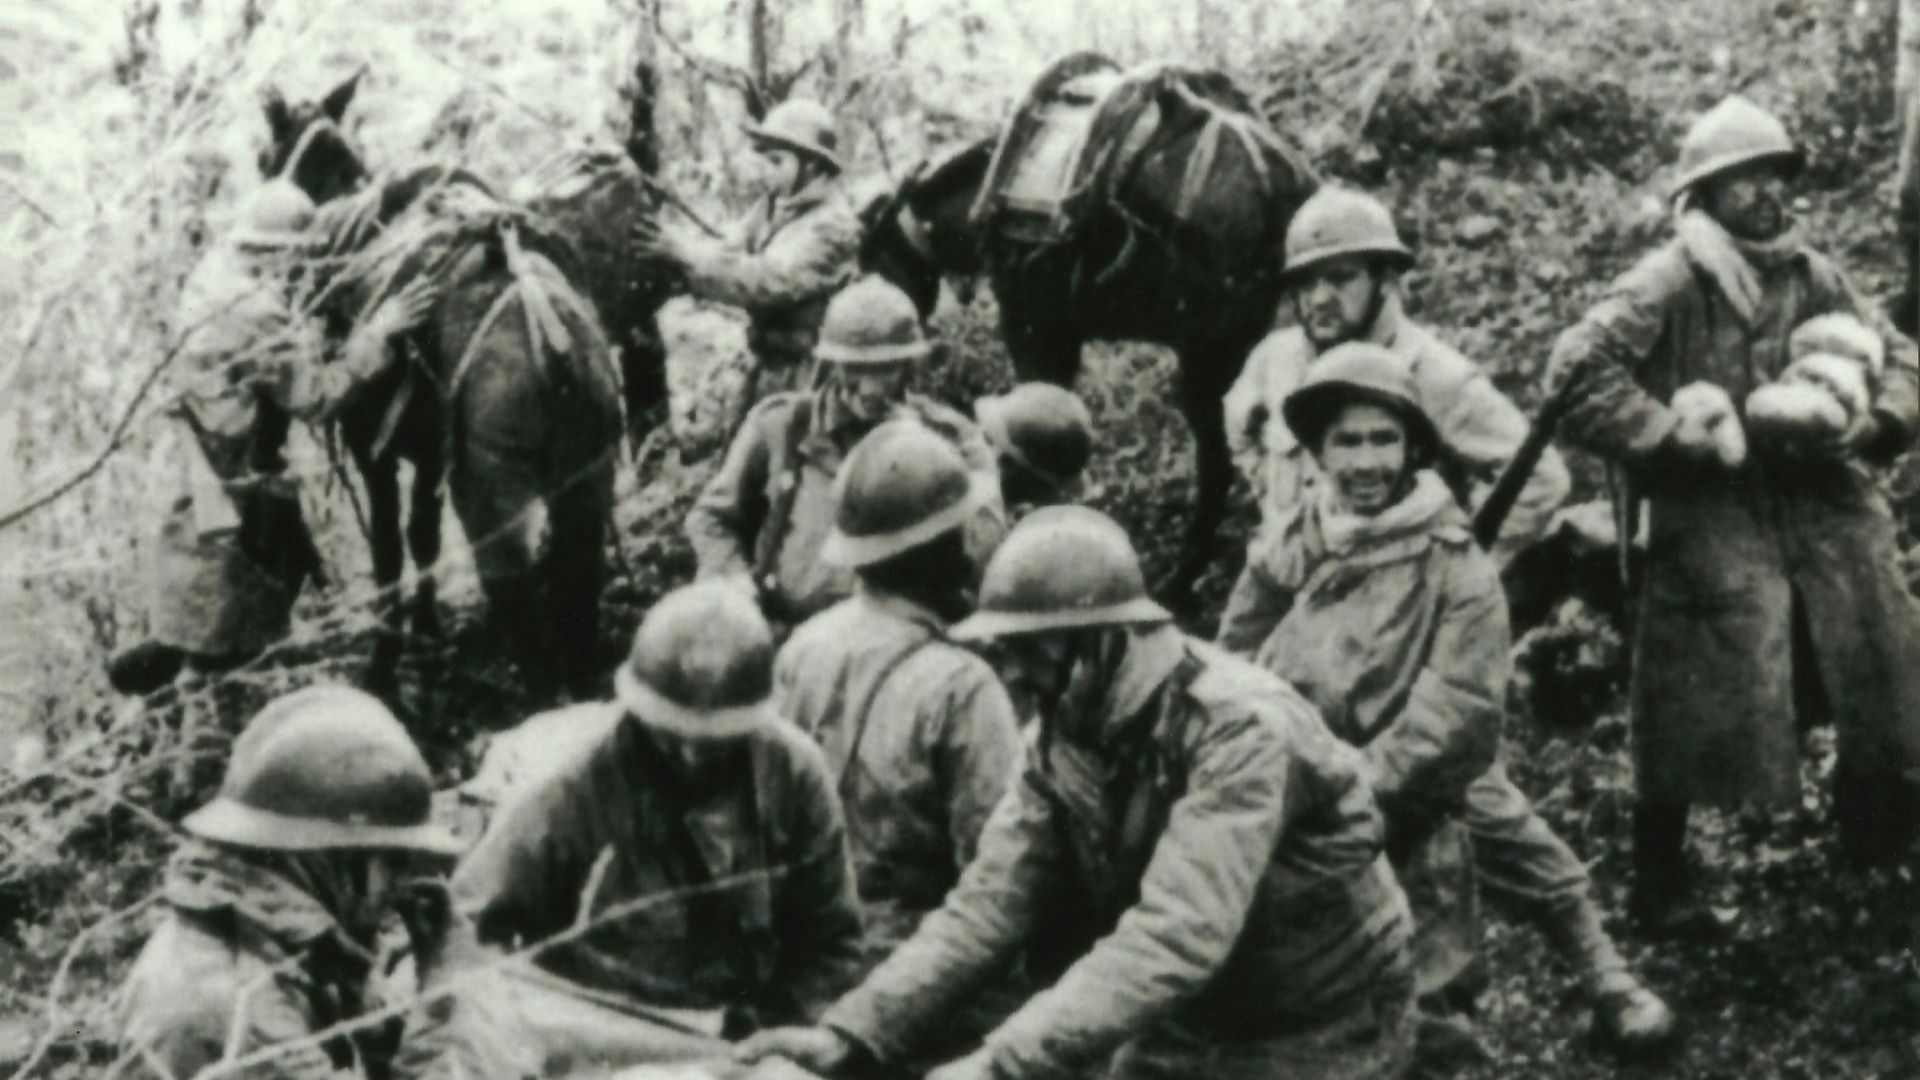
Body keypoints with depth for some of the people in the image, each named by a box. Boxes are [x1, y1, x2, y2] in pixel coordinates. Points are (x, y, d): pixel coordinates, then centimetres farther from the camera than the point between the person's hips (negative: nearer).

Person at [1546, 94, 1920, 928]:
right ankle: (1659, 886, 15)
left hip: (1822, 505, 6)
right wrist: (1677, 440, -19)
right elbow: (1580, 368, -19)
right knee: (1695, 719, -2)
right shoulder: (1671, 280, -11)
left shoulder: (1814, 275, 8)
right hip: (1712, 519, -6)